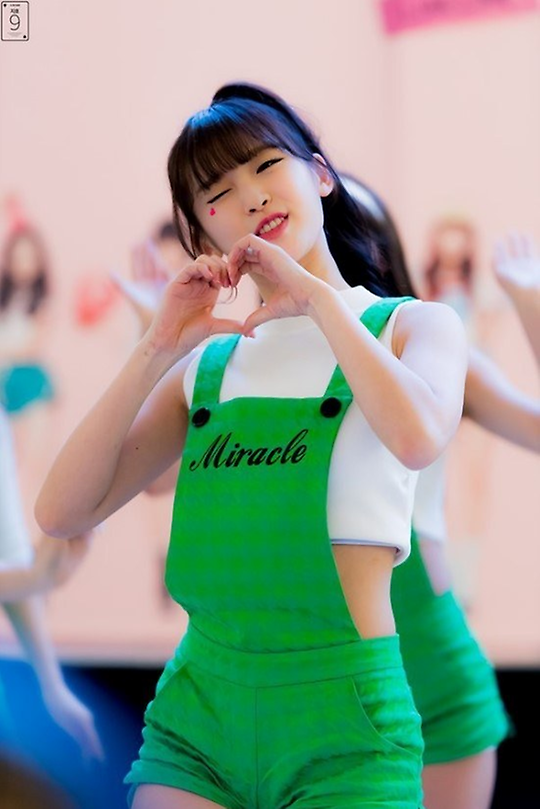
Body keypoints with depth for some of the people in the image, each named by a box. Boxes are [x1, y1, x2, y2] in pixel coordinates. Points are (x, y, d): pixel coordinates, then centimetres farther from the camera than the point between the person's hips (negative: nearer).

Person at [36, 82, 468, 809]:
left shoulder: (415, 323, 3)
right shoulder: (208, 361, 11)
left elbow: (417, 437, -21)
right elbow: (62, 512, 2)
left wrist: (316, 296, -9)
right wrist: (159, 349, -3)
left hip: (339, 721, -3)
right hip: (196, 714, 3)